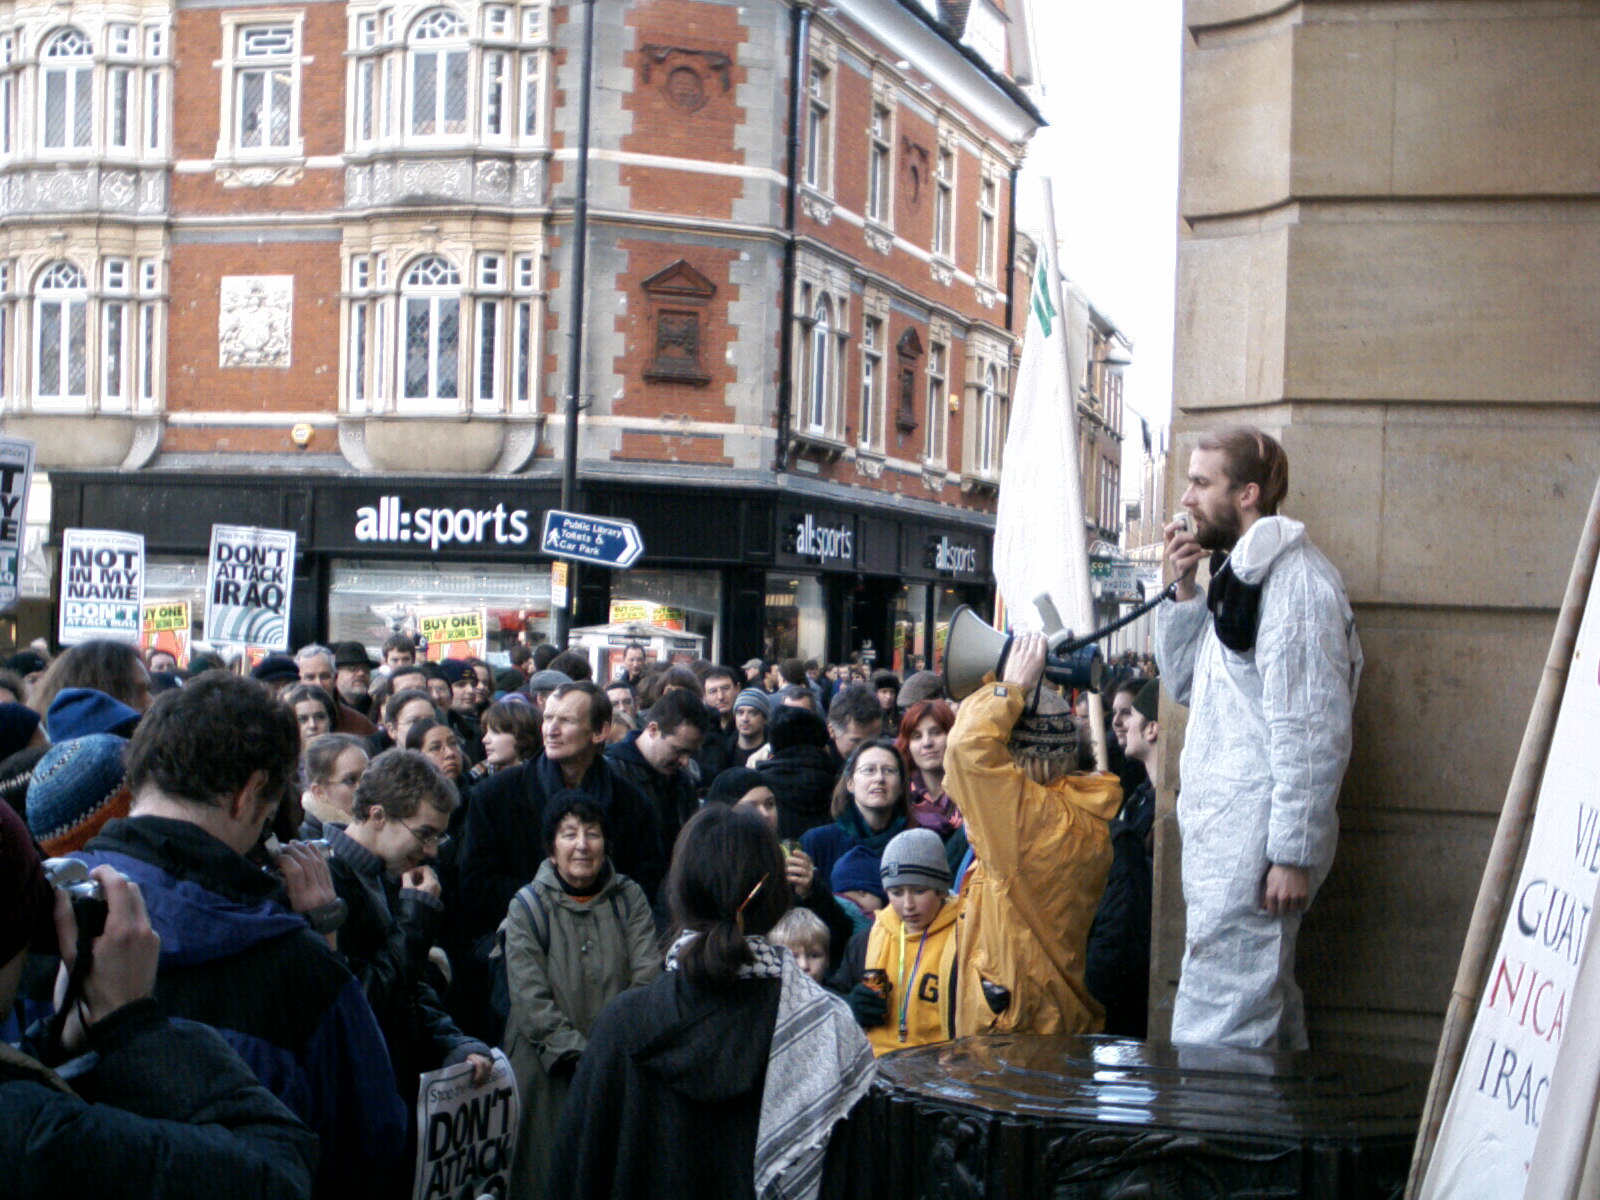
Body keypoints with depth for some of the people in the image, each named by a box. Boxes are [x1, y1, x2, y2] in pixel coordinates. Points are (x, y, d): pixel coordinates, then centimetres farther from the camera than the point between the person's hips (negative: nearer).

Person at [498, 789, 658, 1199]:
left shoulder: (629, 899, 6)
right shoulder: (527, 907, -1)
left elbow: (647, 977, -3)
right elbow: (531, 1000, -8)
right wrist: (580, 1056, -18)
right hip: (550, 1076, -2)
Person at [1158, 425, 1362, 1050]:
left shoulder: (1294, 577, -14)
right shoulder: (1239, 572, 18)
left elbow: (1314, 731, -19)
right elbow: (1185, 683, 22)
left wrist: (1295, 853, -21)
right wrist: (1184, 589, 10)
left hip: (1258, 835, -10)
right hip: (1222, 831, 10)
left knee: (1217, 1029, -11)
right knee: (1263, 1008, 15)